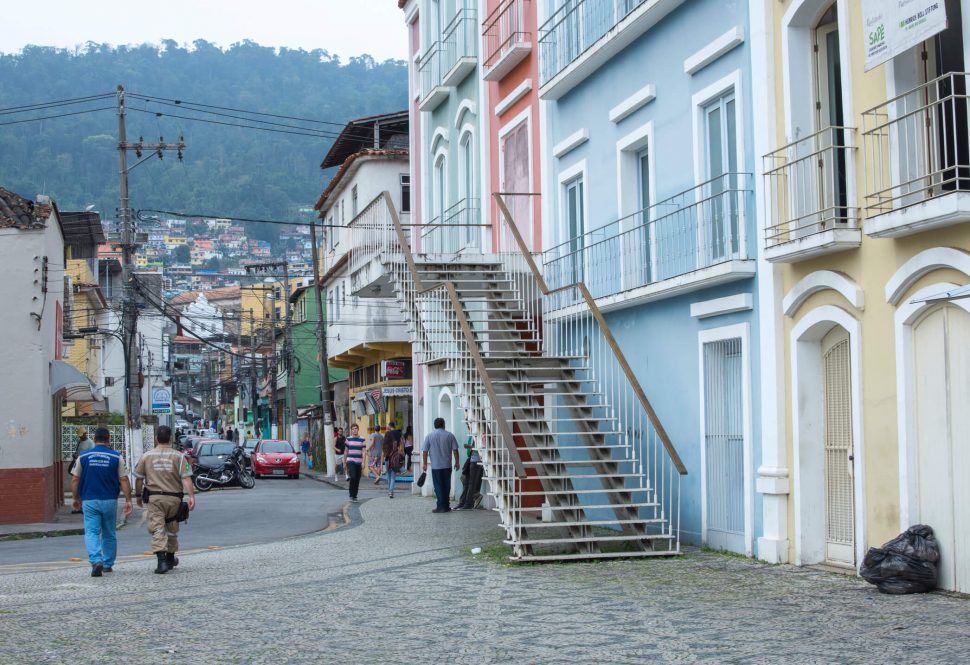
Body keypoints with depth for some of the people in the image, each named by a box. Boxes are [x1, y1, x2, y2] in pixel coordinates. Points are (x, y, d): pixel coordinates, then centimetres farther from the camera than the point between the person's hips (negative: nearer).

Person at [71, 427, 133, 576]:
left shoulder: (83, 457, 0)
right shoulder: (116, 457, -2)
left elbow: (75, 480, 2)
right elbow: (124, 480, -4)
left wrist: (76, 499, 14)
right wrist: (128, 500, 1)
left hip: (89, 501, -1)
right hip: (110, 501, 1)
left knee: (91, 532, -3)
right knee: (109, 534, 14)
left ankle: (96, 561, -23)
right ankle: (108, 564, 21)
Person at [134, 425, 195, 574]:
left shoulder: (146, 456, 2)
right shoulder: (178, 456, -2)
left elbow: (139, 479, 6)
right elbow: (186, 478, -10)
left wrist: (138, 495, 19)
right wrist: (191, 496, -12)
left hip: (154, 497, -1)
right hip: (174, 497, 1)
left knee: (157, 529, -5)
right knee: (172, 529, 17)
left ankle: (161, 560, -21)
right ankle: (170, 558, 31)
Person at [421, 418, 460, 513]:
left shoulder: (429, 436, -1)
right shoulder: (450, 435, 1)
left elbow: (425, 451, -2)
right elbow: (455, 450, 1)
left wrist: (424, 463, 5)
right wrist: (456, 462, 8)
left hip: (436, 466, -2)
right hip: (447, 465, 2)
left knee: (438, 486, 2)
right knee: (446, 486, 11)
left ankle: (441, 506, -3)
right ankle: (446, 506, 15)